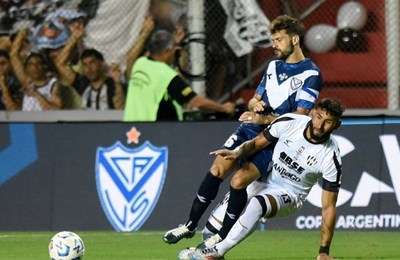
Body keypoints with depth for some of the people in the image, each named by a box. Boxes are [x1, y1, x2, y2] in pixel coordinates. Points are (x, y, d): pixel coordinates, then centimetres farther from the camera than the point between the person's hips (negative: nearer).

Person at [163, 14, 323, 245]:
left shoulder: (311, 74, -7)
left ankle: (222, 237, -3)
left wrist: (264, 119, -21)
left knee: (239, 181, -19)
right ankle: (191, 225, 1)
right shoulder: (274, 66, 17)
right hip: (251, 129, 6)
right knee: (218, 168, -9)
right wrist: (255, 104, -2)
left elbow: (300, 116, -14)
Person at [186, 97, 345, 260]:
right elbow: (257, 143, 0)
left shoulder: (331, 159, -23)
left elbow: (328, 207, -18)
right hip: (263, 180, 5)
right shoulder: (288, 123, -17)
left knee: (257, 204, -32)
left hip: (289, 196, -5)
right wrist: (238, 153, -23)